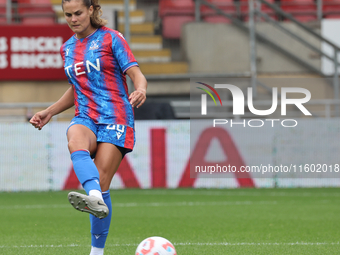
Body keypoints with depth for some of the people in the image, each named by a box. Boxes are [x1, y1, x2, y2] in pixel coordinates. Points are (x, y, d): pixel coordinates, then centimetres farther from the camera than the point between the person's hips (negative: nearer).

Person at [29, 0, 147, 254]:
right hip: (85, 118, 4)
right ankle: (95, 199, -59)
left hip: (115, 119, -3)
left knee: (101, 184, -14)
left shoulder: (111, 38, 1)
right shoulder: (67, 49, 18)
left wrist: (140, 90, -29)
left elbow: (137, 74, -6)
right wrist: (49, 112, 19)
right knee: (75, 141, -35)